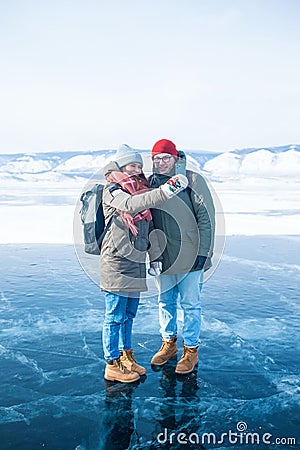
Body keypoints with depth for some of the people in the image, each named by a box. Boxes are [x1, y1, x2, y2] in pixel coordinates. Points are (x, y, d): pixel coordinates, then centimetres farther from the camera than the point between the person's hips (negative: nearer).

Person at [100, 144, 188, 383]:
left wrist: (155, 255, 16)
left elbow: (149, 225, 20)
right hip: (116, 263, -7)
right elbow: (131, 205, -30)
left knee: (129, 313, 17)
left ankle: (126, 357, 32)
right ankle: (112, 365, 13)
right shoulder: (112, 190, -8)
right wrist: (167, 190, -37)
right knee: (115, 316, 1)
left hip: (136, 263, 7)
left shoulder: (142, 190, 15)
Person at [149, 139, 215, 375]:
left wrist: (203, 252, -10)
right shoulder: (151, 182, 6)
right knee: (165, 302, 16)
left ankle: (191, 350, 21)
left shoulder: (193, 180, -7)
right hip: (162, 256, 5)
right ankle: (169, 344, 34)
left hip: (190, 255, -4)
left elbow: (206, 217, -8)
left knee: (190, 304, 6)